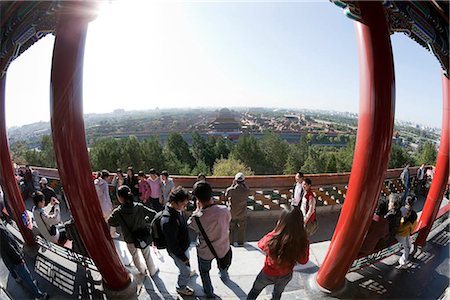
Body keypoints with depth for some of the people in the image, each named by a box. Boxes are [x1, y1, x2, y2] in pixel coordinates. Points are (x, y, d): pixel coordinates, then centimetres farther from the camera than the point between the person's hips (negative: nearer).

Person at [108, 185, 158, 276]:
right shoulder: (139, 207, -24)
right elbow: (154, 214, -19)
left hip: (130, 240, 0)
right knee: (147, 256, 24)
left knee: (135, 257, 29)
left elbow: (109, 223, -7)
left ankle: (142, 270, 51)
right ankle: (152, 271, 45)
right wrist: (145, 221, -2)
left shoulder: (118, 212, -24)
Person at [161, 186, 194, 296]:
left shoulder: (178, 209, -16)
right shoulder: (168, 221, -42)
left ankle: (187, 273, 65)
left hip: (184, 245, 7)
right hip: (177, 251, -7)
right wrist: (183, 258, -16)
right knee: (185, 271, 19)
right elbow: (172, 245, -29)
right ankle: (181, 288, 48)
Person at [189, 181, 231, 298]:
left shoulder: (197, 218, -36)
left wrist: (198, 209, -8)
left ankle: (209, 292, 54)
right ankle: (224, 276, 67)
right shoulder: (224, 210, -29)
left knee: (204, 271, 31)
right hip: (223, 248, 3)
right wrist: (213, 204, -4)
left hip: (206, 251, -3)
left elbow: (190, 224, -11)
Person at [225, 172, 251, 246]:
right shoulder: (246, 190, -19)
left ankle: (230, 242, 31)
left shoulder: (230, 190, -20)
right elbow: (249, 192, 5)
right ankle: (241, 242, 30)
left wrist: (232, 185, -3)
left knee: (231, 228, 19)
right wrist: (244, 184, -3)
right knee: (242, 228, 19)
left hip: (232, 213, 0)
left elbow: (226, 198, -2)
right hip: (242, 213, 0)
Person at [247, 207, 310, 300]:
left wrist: (274, 232, -9)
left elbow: (260, 244, -12)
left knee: (255, 291, 30)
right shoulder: (303, 242, -32)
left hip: (268, 274, -2)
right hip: (286, 276, 2)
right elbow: (303, 261, -10)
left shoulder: (272, 238, -38)